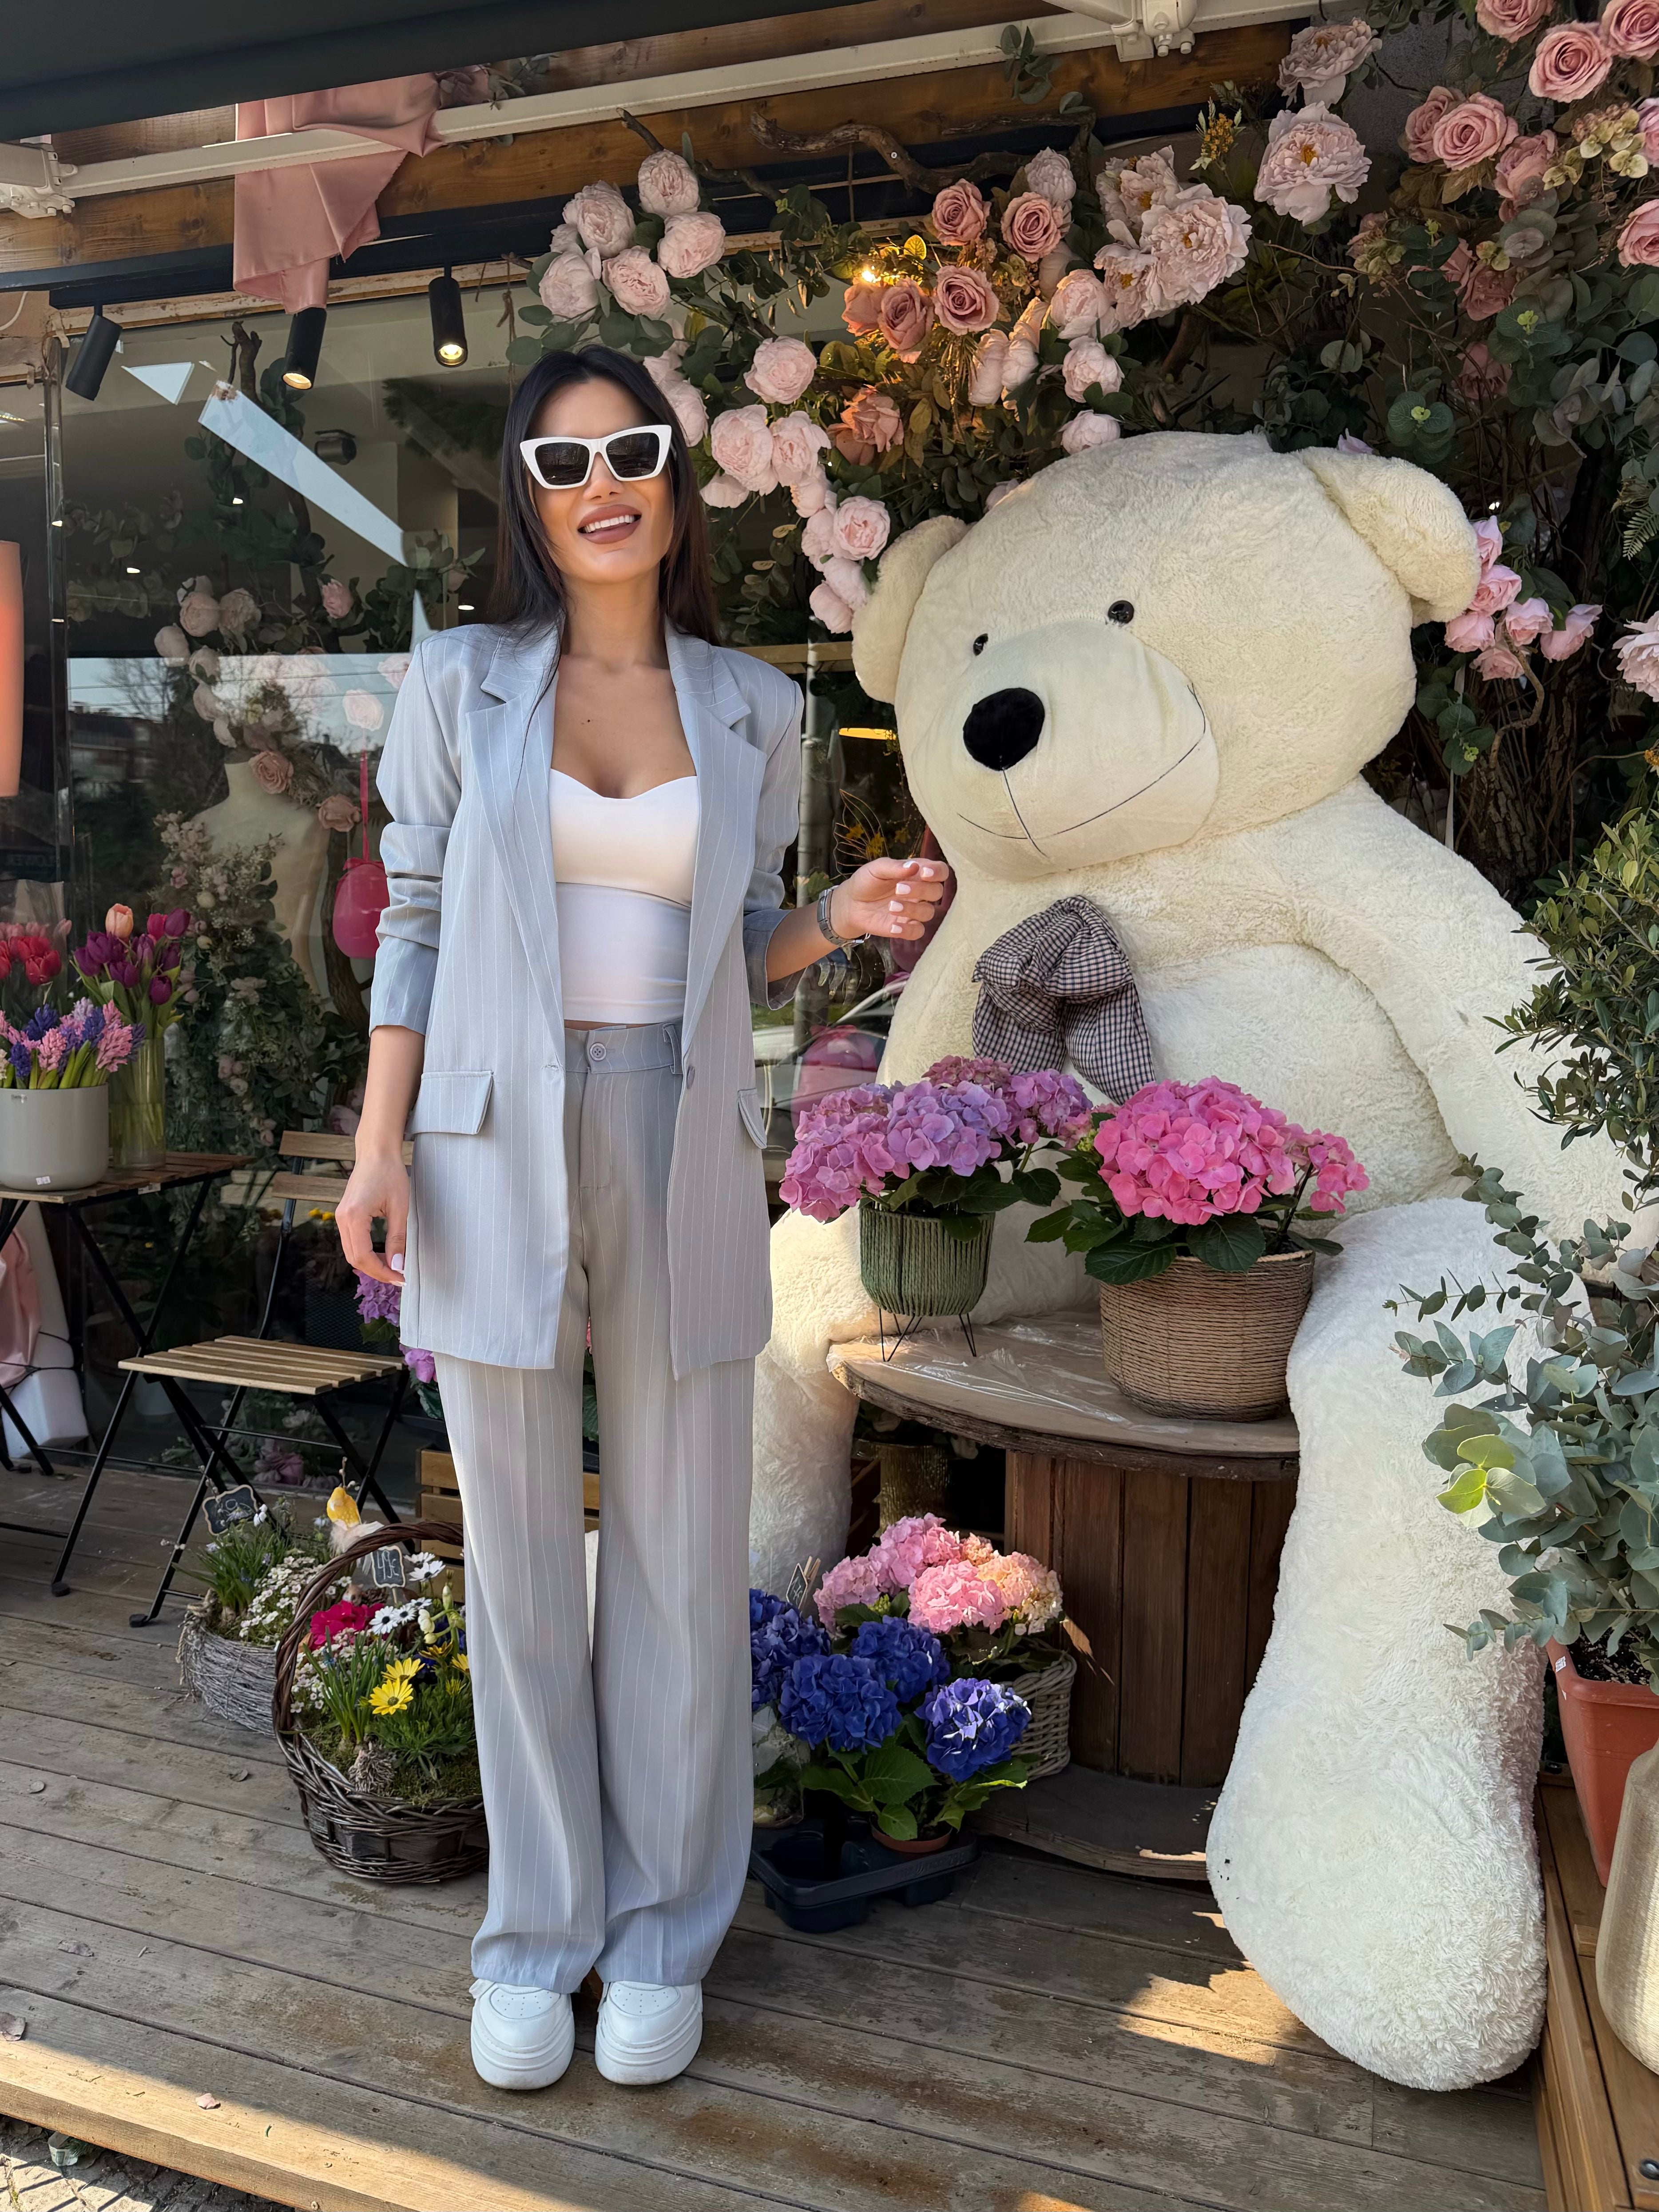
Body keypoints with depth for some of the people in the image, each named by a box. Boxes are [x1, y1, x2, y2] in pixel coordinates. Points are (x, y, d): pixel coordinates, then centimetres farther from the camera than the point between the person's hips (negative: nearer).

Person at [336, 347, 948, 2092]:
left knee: (683, 1553, 6)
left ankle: (662, 1931, 27)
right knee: (518, 1555, 7)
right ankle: (536, 1931, 27)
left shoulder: (751, 708, 9)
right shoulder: (457, 684, 5)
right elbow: (414, 928, 4)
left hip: (683, 1156, 1)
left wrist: (846, 919, -6)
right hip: (495, 1156, -1)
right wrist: (380, 1146, -4)